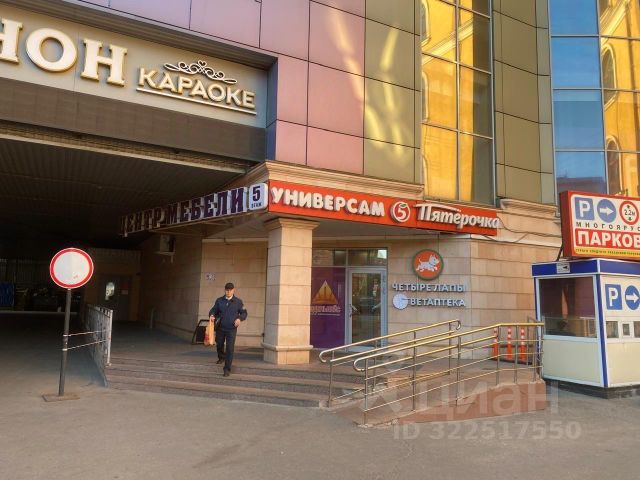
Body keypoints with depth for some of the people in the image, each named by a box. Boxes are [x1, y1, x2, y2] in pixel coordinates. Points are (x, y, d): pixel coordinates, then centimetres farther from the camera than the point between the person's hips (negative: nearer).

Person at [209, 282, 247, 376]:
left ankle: (227, 369, 2)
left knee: (230, 349, -7)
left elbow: (244, 313, 3)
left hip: (231, 329, -3)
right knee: (219, 345, 21)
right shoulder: (219, 301, 2)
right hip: (220, 328, 3)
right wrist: (212, 315, -16)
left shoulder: (238, 301, -2)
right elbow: (213, 310, 6)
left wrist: (240, 318, -17)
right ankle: (221, 357, 53)